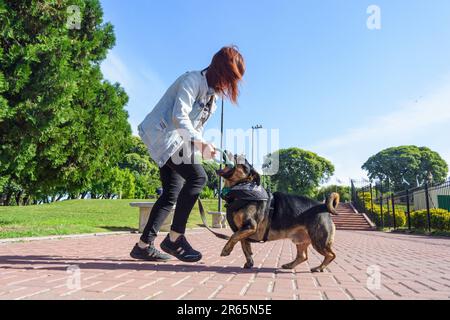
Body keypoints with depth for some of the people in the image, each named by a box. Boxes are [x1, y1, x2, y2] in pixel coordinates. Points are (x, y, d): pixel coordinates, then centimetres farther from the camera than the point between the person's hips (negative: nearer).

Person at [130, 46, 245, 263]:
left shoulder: (213, 94, 16)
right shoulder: (193, 80, -12)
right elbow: (179, 117, -25)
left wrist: (201, 148, 6)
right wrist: (200, 144, -36)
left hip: (176, 141, 10)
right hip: (163, 135, -10)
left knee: (172, 195, 4)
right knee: (198, 177, -23)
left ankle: (144, 246, 9)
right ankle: (175, 238, -17)